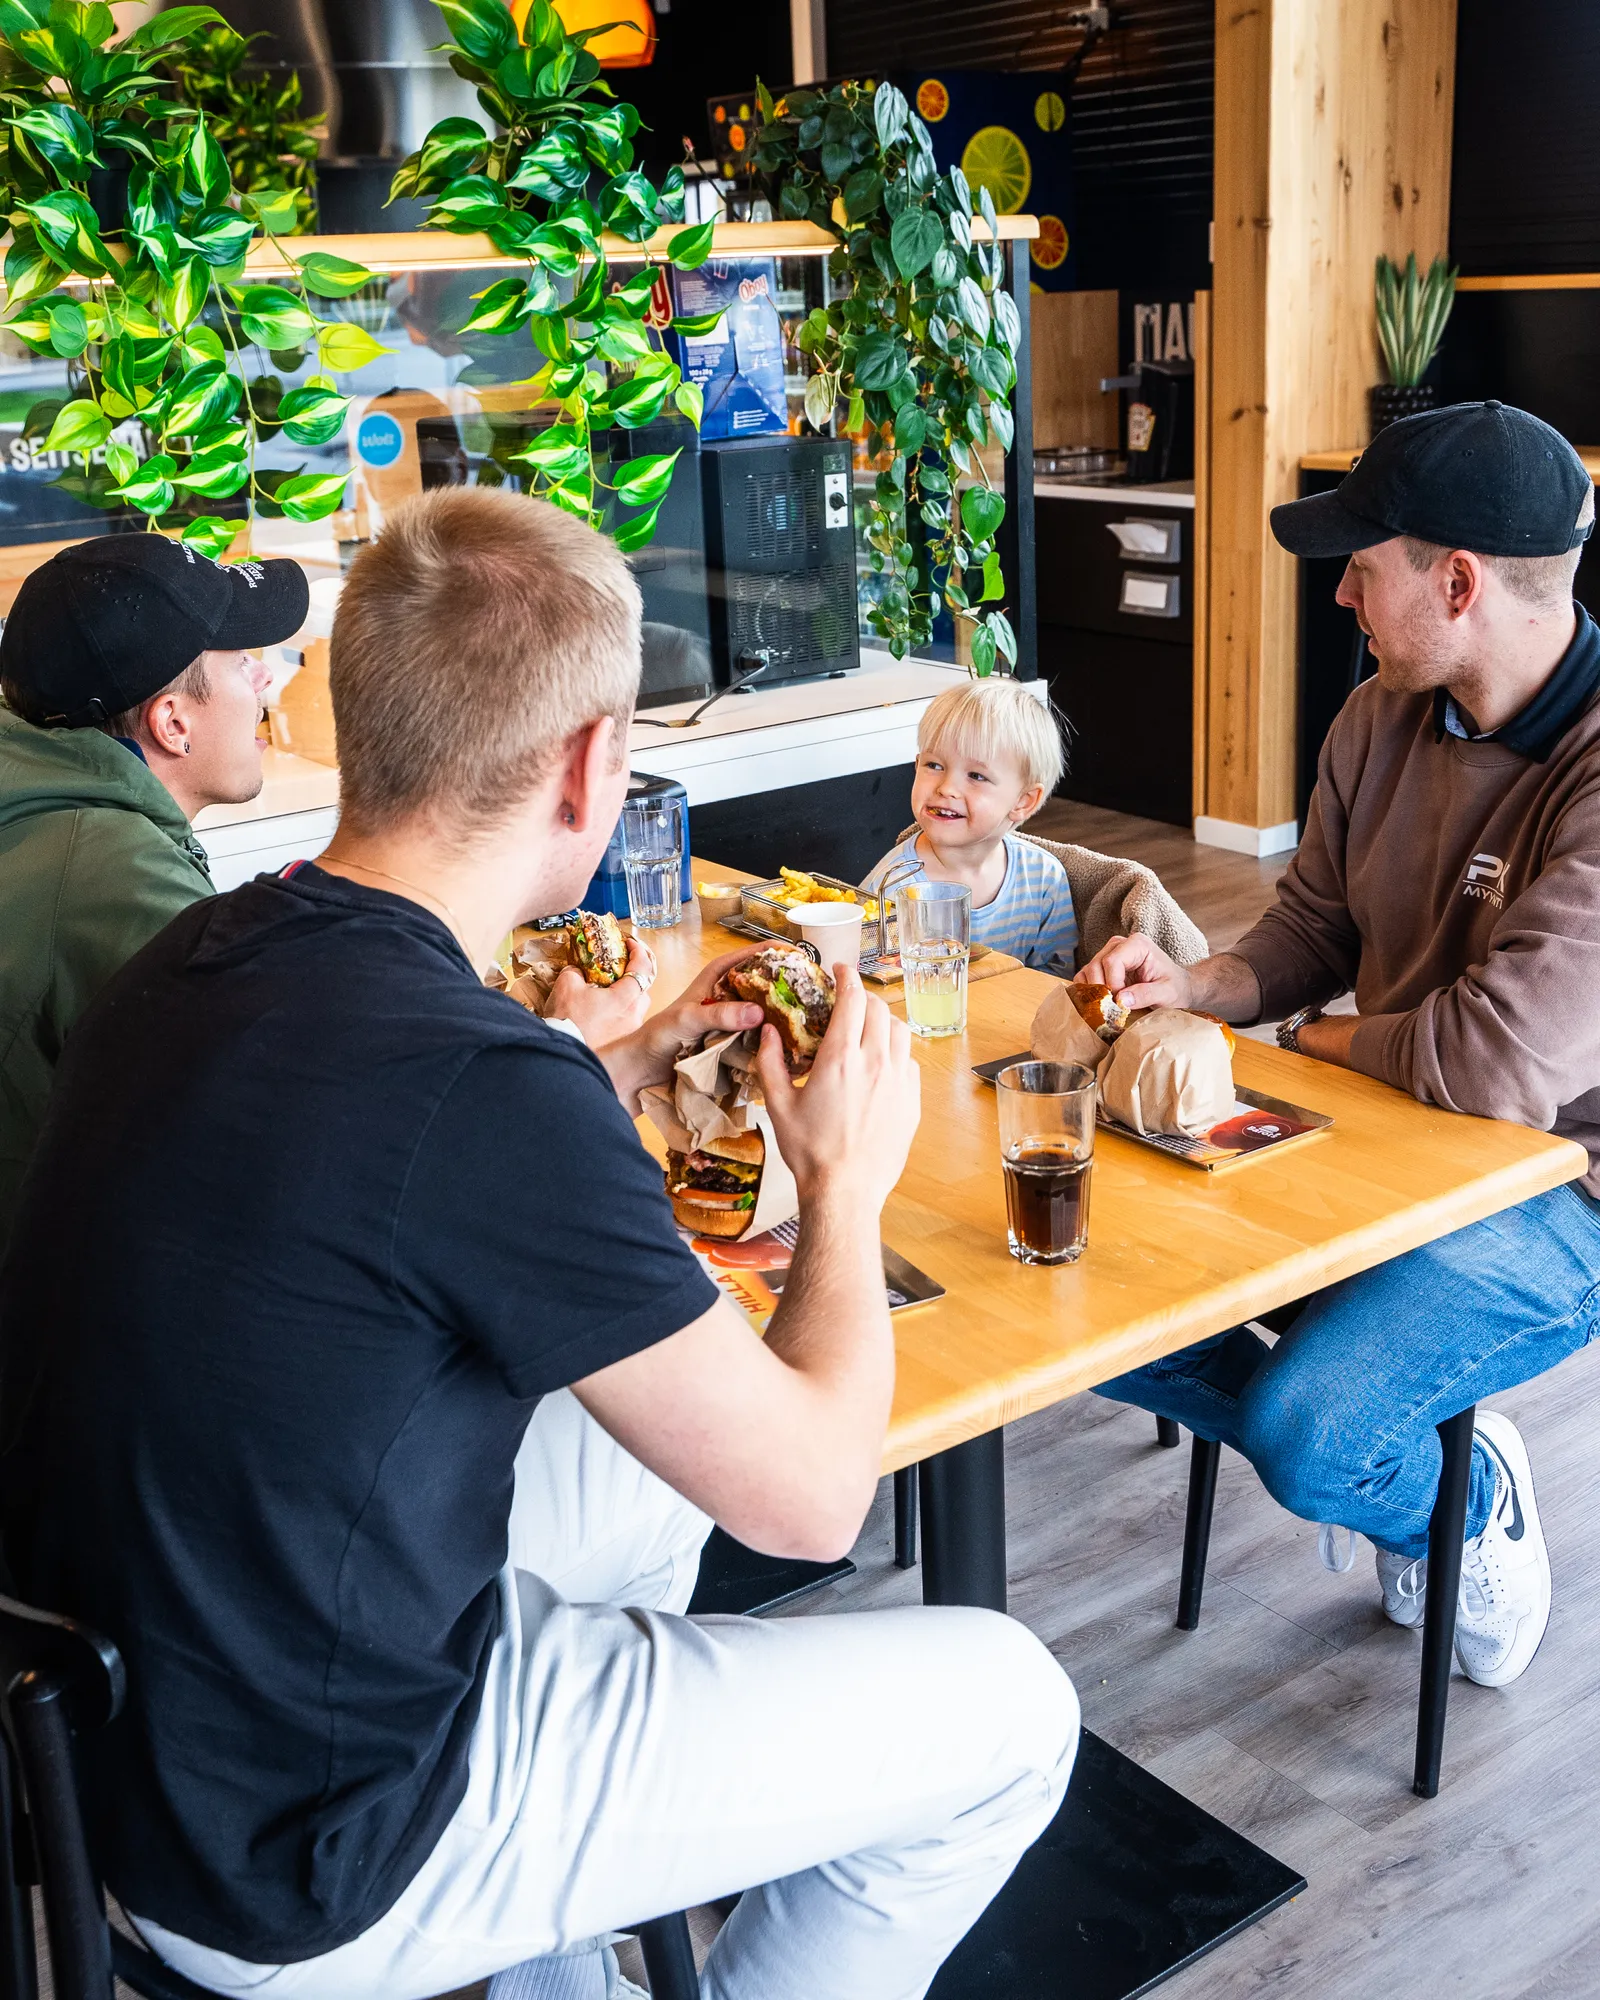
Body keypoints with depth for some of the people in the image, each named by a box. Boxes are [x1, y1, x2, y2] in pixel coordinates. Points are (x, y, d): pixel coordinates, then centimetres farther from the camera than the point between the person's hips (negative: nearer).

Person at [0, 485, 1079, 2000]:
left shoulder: (202, 957, -4)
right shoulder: (485, 1084, -31)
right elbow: (808, 1493, -19)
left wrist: (638, 1060, 15)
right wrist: (845, 1179, -3)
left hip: (150, 1695, 9)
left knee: (646, 1452, 29)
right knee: (1005, 1714, 2)